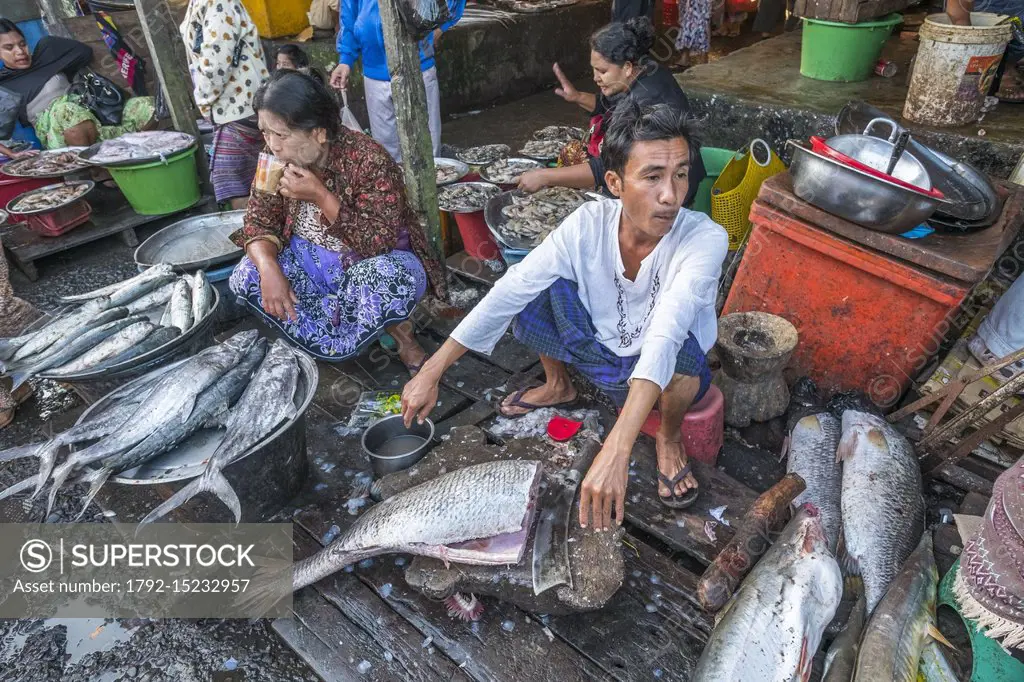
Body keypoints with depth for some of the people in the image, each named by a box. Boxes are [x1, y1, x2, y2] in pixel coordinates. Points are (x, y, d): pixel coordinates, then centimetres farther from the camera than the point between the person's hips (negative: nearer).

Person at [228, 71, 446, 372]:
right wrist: (269, 269, -26)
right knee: (245, 277, -19)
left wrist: (321, 196, -34)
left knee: (389, 277, -41)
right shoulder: (275, 158, -8)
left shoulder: (369, 160, -25)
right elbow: (259, 221, -5)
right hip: (311, 262, 7)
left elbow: (380, 244, -28)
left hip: (371, 263, -6)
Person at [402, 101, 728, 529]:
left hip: (667, 374, -3)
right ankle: (557, 386, 12)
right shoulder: (589, 223, -21)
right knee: (535, 289, -18)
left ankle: (669, 436, -3)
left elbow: (664, 335, -46)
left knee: (684, 348, -38)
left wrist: (616, 449, -58)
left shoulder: (706, 239, -30)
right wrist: (431, 372, -22)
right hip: (599, 355, 3)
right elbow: (507, 293, -20)